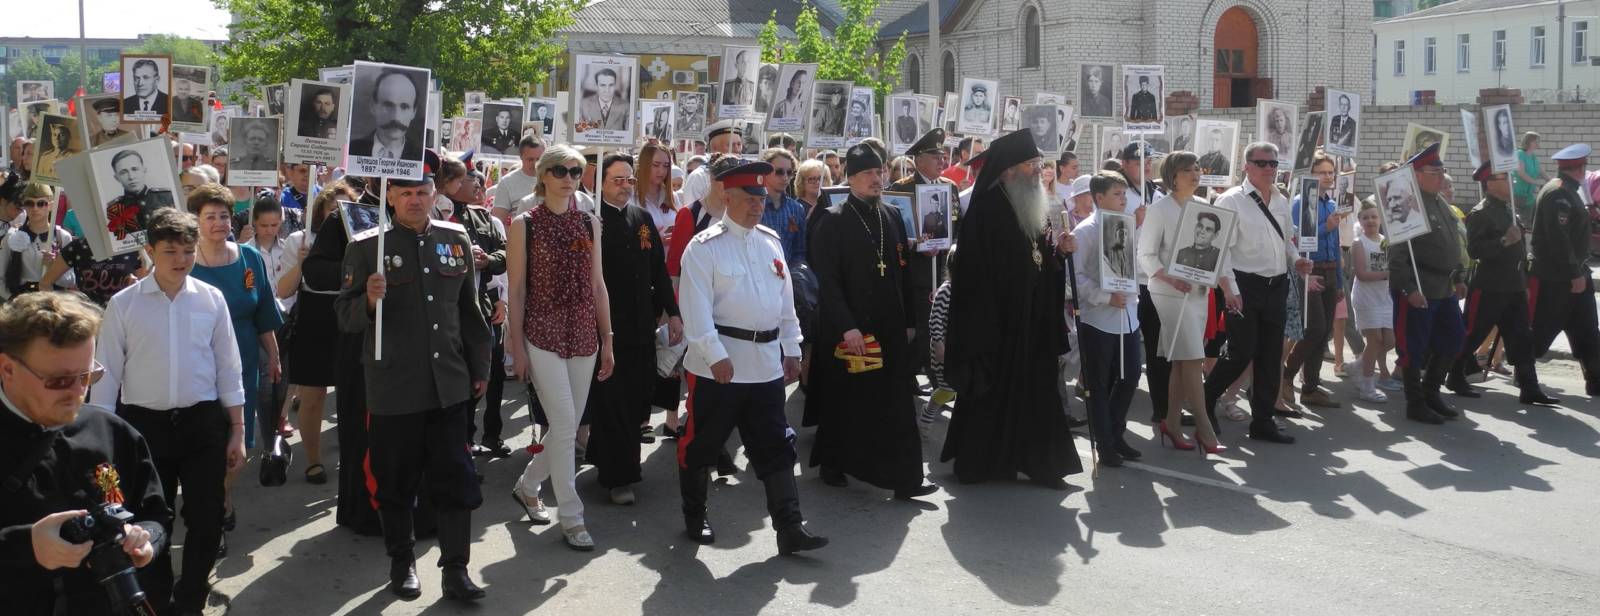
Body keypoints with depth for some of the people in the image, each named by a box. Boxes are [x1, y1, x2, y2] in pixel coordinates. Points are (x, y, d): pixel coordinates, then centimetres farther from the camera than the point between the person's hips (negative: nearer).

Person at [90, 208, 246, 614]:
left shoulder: (211, 300, -1)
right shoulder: (124, 304, -5)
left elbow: (228, 369, 4)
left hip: (203, 423, 1)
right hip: (145, 424, -1)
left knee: (206, 520, 6)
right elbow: (106, 374, 0)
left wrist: (237, 431, 4)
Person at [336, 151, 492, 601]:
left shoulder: (456, 238, 6)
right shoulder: (366, 246, -4)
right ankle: (402, 564, 28)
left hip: (450, 385, 2)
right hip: (393, 389, -2)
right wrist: (368, 300, -25)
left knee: (456, 479, 3)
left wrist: (480, 367, 15)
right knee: (396, 482, 10)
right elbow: (345, 318, -4)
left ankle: (455, 569, 14)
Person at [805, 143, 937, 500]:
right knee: (843, 402, 7)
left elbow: (902, 272, 15)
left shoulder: (891, 218, 10)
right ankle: (832, 465, 25)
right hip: (848, 330, -5)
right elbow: (827, 279, -13)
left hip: (889, 327, 5)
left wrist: (908, 321, 12)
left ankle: (904, 478, 7)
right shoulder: (833, 221, -8)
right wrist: (846, 326, -21)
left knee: (895, 404, 3)